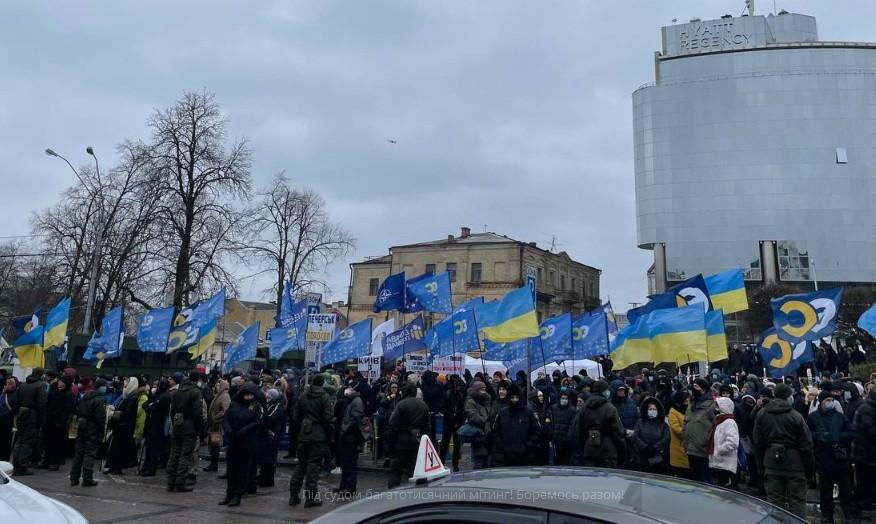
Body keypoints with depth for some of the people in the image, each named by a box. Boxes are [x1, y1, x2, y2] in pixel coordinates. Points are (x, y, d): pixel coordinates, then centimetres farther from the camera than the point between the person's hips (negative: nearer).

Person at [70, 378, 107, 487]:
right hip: (93, 430, -7)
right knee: (90, 453, -2)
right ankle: (87, 479, 0)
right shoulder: (100, 400, -15)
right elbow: (101, 418, -18)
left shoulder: (84, 397, 11)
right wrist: (101, 433, -11)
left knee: (78, 453, 13)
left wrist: (79, 423, 19)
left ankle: (74, 478, 18)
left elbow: (78, 412, 14)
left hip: (81, 428, 7)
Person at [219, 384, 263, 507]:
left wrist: (241, 432, -20)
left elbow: (256, 422, -12)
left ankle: (237, 496, 8)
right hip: (233, 441, 3)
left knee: (243, 469, 1)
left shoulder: (257, 407, -2)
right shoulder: (234, 404, 6)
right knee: (231, 468, 7)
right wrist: (229, 431, -17)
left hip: (248, 442, -3)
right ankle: (229, 494, 18)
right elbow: (225, 419, 1)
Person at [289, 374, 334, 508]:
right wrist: (331, 433, -4)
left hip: (303, 435, 5)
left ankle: (294, 495, 14)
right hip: (319, 436, -5)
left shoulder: (302, 396, 7)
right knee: (313, 464, -1)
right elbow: (327, 418, -13)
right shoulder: (324, 396, -10)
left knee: (301, 463, 13)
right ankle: (311, 497, 1)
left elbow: (297, 416, 11)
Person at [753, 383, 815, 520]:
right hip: (794, 464, -3)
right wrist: (810, 468, 1)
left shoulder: (761, 414, 0)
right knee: (797, 500, 6)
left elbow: (758, 443, 5)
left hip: (771, 464, 3)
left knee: (774, 500, 10)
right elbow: (806, 446, -9)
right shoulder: (796, 416, -12)